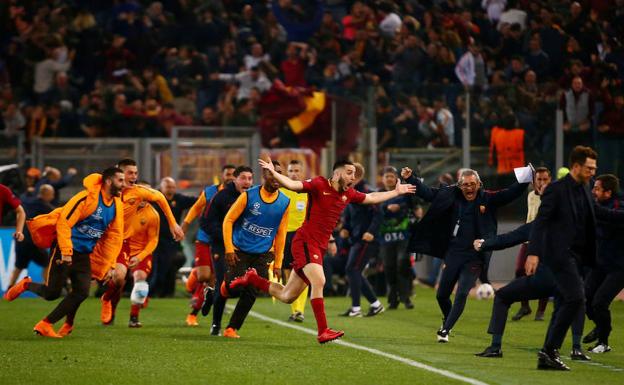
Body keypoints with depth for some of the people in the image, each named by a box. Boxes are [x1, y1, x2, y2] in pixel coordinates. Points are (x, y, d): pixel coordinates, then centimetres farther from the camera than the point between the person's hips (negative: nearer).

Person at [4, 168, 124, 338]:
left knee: (82, 292, -10)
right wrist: (66, 252, -21)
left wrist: (110, 265, 9)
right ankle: (25, 285, 24)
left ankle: (45, 324, -1)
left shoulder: (117, 205, 5)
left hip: (84, 254, 7)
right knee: (52, 293, -7)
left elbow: (116, 236, 13)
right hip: (65, 249, -7)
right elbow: (64, 222, -19)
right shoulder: (88, 198, -17)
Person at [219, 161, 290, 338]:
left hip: (262, 255, 2)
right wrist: (229, 249, -13)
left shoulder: (284, 202, 1)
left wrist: (277, 263, 5)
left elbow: (280, 234, 7)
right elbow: (228, 220, -5)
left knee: (250, 293, -7)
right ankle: (227, 282, 24)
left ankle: (232, 328, 7)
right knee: (236, 287, -13)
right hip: (240, 251, -2)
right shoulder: (249, 196, -9)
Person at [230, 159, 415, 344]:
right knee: (319, 281, -24)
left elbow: (372, 198, 27)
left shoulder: (348, 194, 11)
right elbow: (292, 184, -20)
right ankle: (323, 332, -22)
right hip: (306, 242, -8)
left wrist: (397, 192, 30)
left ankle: (252, 279, 31)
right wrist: (273, 172, -35)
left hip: (319, 247, 8)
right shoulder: (319, 185, -10)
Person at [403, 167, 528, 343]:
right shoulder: (452, 196, 0)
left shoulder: (488, 199, -5)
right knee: (441, 295, 11)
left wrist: (525, 181, -29)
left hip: (475, 257, -3)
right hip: (453, 254, 3)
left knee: (461, 294, -14)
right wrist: (410, 179, -6)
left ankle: (445, 330, -5)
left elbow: (511, 193, -14)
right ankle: (447, 320, 39)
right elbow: (428, 193, 3)